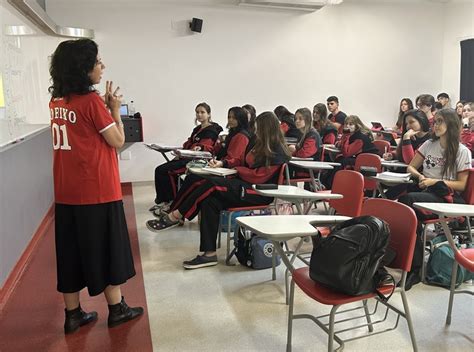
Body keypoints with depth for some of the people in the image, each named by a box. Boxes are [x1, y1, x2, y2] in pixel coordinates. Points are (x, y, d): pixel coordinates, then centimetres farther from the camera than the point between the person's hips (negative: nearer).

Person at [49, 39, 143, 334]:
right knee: (107, 248, 7)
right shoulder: (91, 100, -15)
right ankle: (117, 309, 22)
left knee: (71, 251, 13)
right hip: (97, 190, -7)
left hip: (66, 191, 7)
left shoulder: (57, 101, 8)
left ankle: (73, 314, 24)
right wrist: (115, 108, 1)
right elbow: (117, 141, -10)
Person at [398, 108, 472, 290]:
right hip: (425, 192, 4)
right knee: (409, 210, -34)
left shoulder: (462, 152, 2)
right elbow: (411, 167, 19)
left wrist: (435, 181, -12)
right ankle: (415, 268, -29)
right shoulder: (429, 145, 16)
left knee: (406, 200, -35)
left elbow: (461, 185, 0)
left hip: (446, 197, -4)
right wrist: (420, 176, -3)